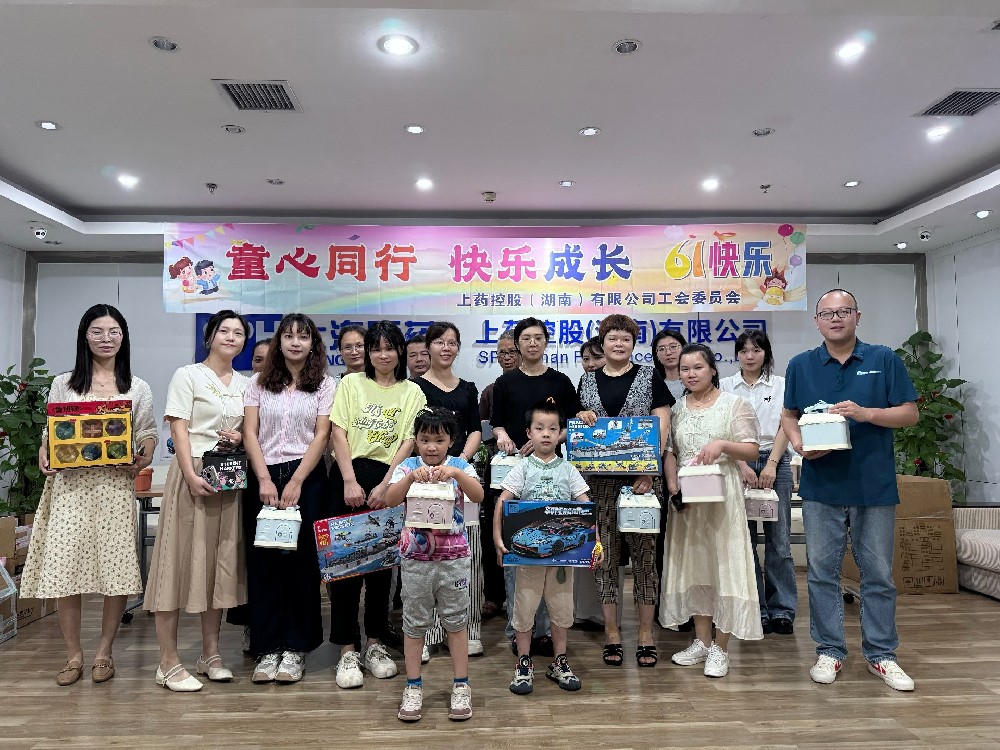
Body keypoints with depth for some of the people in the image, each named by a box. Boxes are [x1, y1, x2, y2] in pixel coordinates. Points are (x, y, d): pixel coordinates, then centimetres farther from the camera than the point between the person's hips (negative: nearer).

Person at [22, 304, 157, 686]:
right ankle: (73, 655, 16)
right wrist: (44, 455, -8)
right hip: (70, 483, 1)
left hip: (116, 484, 0)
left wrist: (143, 459, -11)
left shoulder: (138, 388, 10)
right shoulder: (63, 384, 11)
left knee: (117, 569, -1)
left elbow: (148, 435, 8)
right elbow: (49, 433, 12)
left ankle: (104, 651, 18)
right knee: (64, 568, -2)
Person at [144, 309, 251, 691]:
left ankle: (211, 653, 20)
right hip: (193, 473, -5)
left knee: (221, 563, 9)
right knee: (181, 561, -4)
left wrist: (240, 437, -2)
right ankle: (168, 662, 5)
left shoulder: (245, 384, 14)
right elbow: (178, 429, -9)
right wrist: (191, 475, -20)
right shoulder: (188, 376, -1)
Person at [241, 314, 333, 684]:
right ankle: (268, 648, 12)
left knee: (300, 561, 2)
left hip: (306, 477, -1)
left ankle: (295, 648, 13)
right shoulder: (259, 383, 9)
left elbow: (321, 436, -3)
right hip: (263, 477, 2)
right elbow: (249, 433, 2)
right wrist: (264, 479, -9)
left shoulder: (324, 385, 4)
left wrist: (296, 482, -11)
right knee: (263, 561, 3)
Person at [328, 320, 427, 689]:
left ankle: (375, 644, 21)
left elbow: (409, 442, 0)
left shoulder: (411, 392, 8)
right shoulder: (351, 384, 7)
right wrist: (350, 481, -12)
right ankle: (347, 651, 7)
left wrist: (384, 486, -10)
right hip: (348, 477, -1)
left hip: (389, 480, 1)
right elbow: (338, 433, -1)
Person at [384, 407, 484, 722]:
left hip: (453, 558, 0)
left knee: (456, 620, 9)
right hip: (415, 557, 1)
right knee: (414, 622, 10)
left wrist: (456, 473, -34)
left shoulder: (460, 466, -3)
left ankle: (461, 686, 21)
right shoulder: (407, 467, -2)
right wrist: (411, 476, -32)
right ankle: (413, 687, 23)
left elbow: (478, 496, -19)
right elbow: (390, 501, -16)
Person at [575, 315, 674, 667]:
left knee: (643, 551, 2)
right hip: (600, 478, 2)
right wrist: (581, 416, -6)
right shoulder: (587, 381, 12)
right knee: (604, 552, 4)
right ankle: (611, 633, 15)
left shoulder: (649, 378, 4)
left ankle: (646, 634, 13)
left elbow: (662, 426, -1)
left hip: (641, 476, -2)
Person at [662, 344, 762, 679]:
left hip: (722, 494, -4)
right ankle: (701, 641, 22)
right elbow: (668, 453, 10)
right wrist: (672, 487, -4)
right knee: (693, 564, 9)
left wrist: (722, 444, -22)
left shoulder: (735, 404, -1)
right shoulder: (677, 408, 10)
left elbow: (752, 451, -5)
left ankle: (720, 648, 9)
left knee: (723, 563, -2)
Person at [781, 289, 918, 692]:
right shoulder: (801, 365, 6)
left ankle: (881, 654, 22)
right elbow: (788, 415, 12)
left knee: (878, 574, 8)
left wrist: (865, 413, -17)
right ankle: (829, 651, 20)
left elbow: (910, 413, 0)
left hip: (875, 485, -1)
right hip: (821, 486, 1)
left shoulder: (885, 360, 1)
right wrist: (799, 444, -8)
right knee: (822, 572, 7)